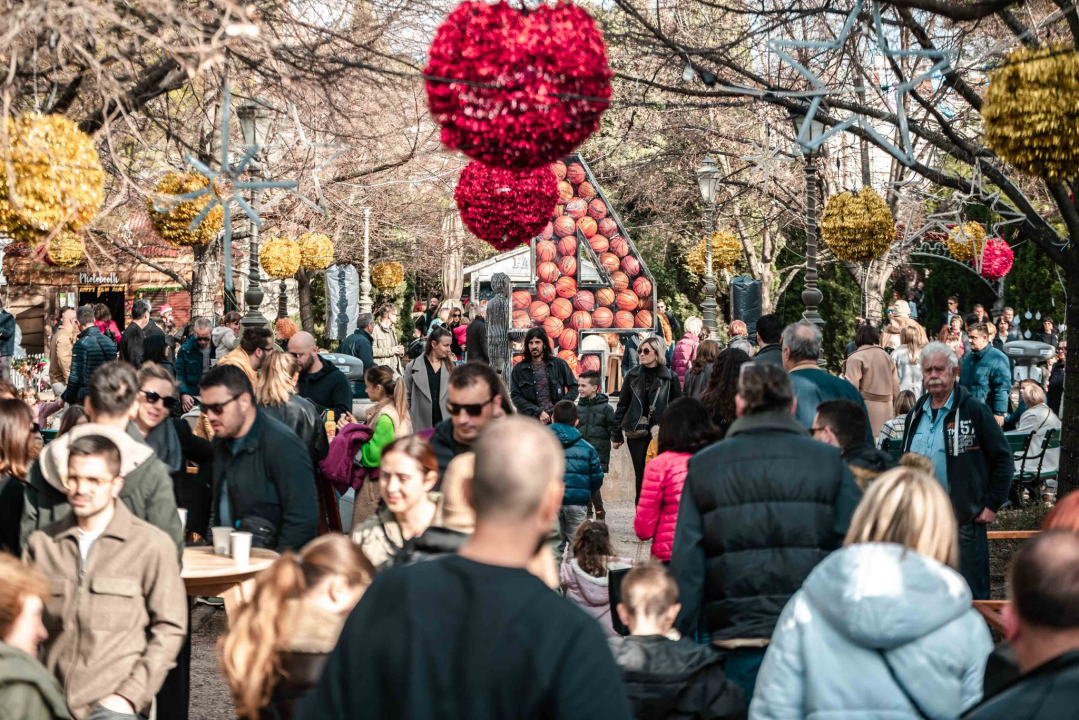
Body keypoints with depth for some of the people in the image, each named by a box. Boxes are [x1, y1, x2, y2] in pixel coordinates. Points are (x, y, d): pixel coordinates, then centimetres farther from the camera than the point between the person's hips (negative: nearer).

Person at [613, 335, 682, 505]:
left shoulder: (670, 378, 2)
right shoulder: (632, 376, 8)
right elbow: (622, 406, 11)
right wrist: (616, 435, 9)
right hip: (636, 433, 2)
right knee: (641, 475, 4)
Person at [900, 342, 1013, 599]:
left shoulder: (973, 411, -6)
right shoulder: (916, 414, 12)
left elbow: (1003, 459, -5)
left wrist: (992, 505, -7)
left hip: (964, 520, -6)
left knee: (970, 595, -1)